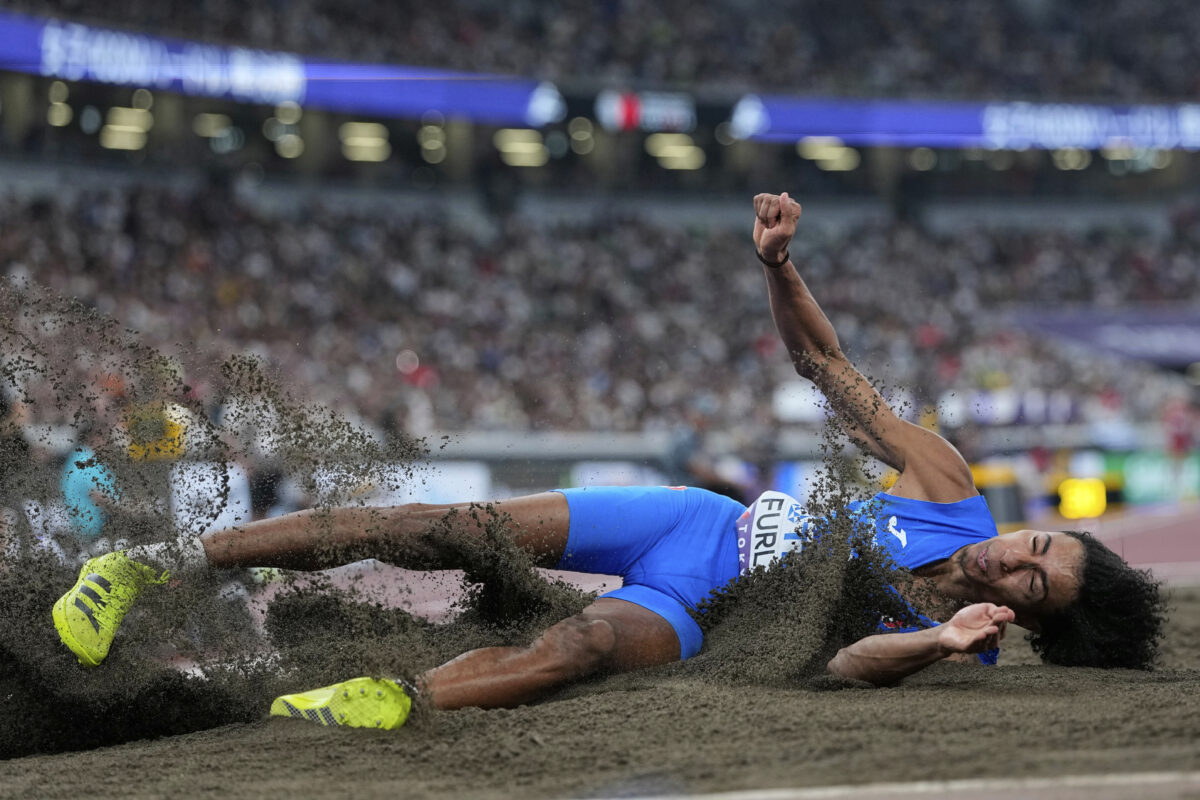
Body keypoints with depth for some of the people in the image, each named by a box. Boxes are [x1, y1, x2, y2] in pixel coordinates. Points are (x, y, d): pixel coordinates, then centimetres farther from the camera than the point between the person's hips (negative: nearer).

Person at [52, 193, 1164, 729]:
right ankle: (149, 563, -6)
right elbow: (828, 367, 5)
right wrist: (777, 267, -11)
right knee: (433, 530, -10)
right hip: (692, 518, 5)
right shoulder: (956, 492, 3)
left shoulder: (953, 636, -10)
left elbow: (850, 660, -32)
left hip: (695, 607, -5)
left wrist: (944, 641, -52)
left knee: (577, 647, -41)